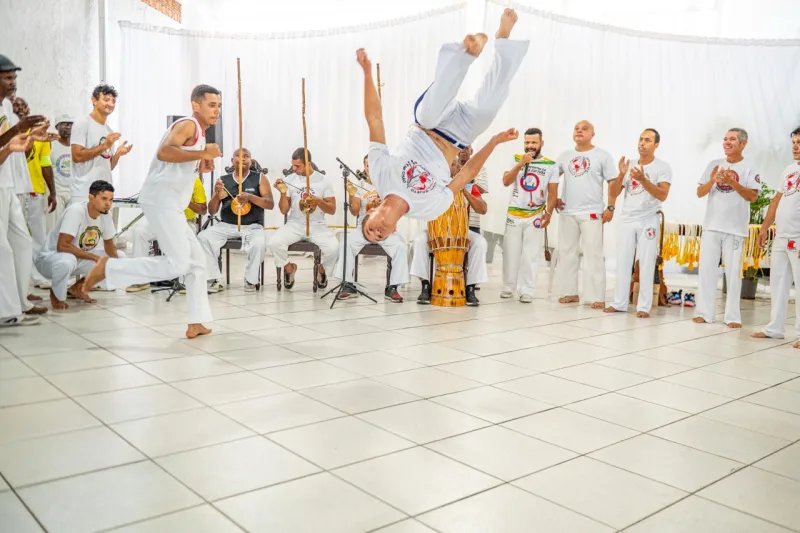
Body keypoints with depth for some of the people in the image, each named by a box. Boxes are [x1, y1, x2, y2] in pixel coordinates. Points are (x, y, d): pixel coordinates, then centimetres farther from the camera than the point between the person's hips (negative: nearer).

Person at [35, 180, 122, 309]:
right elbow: (62, 246, -33)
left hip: (79, 259, 7)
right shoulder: (76, 210, -27)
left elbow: (109, 244, 6)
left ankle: (77, 288, 10)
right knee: (67, 260, -41)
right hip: (50, 258, -7)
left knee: (120, 256, 1)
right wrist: (96, 257, -29)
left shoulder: (105, 214, -7)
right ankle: (57, 295, -8)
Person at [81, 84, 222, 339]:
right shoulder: (188, 124, -8)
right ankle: (109, 268, -7)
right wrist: (202, 154, -21)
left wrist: (200, 165, 14)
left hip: (169, 204, 11)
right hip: (161, 200, -11)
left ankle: (196, 324, 10)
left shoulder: (198, 132, 23)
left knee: (196, 260, 9)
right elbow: (164, 152, -25)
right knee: (178, 264, -17)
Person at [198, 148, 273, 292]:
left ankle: (251, 280, -9)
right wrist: (217, 194, -12)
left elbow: (270, 204, -5)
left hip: (252, 226, -2)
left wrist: (250, 197, -22)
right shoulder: (223, 180, 10)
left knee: (259, 243, -34)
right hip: (227, 225, 3)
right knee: (203, 237, -22)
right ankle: (213, 279, -14)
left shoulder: (259, 178, 5)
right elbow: (212, 211, 9)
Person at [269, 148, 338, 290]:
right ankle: (289, 268, 6)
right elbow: (284, 211, 4)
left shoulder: (323, 180, -2)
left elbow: (332, 210, -1)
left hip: (317, 226, -1)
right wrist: (283, 193, -13)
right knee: (275, 243, -27)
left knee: (333, 248, -29)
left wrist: (318, 201, -19)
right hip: (294, 225, 1)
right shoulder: (289, 180, 2)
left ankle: (322, 270, 8)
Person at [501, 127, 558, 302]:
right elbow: (506, 182, -10)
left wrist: (548, 212, -13)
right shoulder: (516, 160, 3)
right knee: (511, 252, 6)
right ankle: (508, 287, 16)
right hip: (514, 214, 2)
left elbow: (553, 193, -1)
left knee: (531, 254, -3)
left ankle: (526, 290, 0)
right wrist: (520, 164, -20)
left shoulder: (551, 165, 1)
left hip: (535, 216, -1)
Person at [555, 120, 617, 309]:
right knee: (566, 252, 7)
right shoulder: (565, 156, 11)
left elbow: (612, 183, -2)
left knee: (593, 254, -6)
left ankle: (596, 297, -3)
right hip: (567, 213, 5)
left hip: (592, 213, -4)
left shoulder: (602, 155, 0)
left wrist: (610, 207, -10)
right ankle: (569, 292, 16)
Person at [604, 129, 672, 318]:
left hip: (648, 221, -4)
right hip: (627, 220, 4)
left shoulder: (663, 167, -2)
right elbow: (613, 194, 6)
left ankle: (644, 306, 1)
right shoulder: (629, 166, 10)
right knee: (622, 262, 5)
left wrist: (642, 179, -23)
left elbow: (662, 195, -14)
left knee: (646, 264, -3)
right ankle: (619, 302, 12)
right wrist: (621, 175, -10)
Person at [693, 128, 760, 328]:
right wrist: (712, 181, -12)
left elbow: (752, 197, -9)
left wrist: (732, 182, -19)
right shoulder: (714, 165, 10)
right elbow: (699, 193, 7)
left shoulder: (750, 168, 1)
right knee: (706, 269, 3)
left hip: (735, 229, -3)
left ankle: (732, 316, 5)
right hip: (711, 226, 3)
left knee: (733, 272, 0)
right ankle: (704, 312, 9)